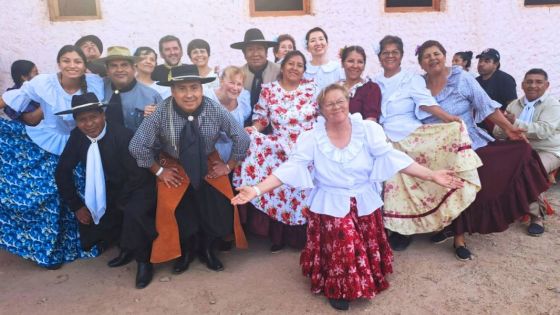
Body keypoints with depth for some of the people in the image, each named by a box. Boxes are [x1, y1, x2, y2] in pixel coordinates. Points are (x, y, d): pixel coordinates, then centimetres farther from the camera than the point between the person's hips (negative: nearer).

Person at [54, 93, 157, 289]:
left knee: (133, 213, -32)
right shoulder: (77, 136, -7)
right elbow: (62, 172, 1)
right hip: (110, 192, 7)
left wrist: (118, 204, -16)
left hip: (136, 190, -7)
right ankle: (127, 248, 22)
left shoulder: (123, 135, -24)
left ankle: (143, 261, -6)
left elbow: (139, 175, -22)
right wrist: (76, 206, -2)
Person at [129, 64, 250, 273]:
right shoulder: (161, 112, -24)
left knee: (222, 205, -14)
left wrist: (229, 166, -5)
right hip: (174, 165, -1)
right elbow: (137, 145, -15)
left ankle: (207, 250, 16)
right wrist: (159, 171, -9)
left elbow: (242, 139, -8)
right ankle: (185, 252, 14)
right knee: (171, 208, -17)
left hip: (208, 163, 1)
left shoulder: (216, 110, -21)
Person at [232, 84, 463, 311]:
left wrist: (432, 175, -17)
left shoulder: (368, 130, -7)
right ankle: (337, 289, 26)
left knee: (367, 252, 11)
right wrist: (256, 189, -25)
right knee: (341, 250, -2)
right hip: (330, 206, -2)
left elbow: (392, 158, -10)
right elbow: (290, 168, -14)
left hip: (364, 204, 2)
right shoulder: (311, 138, -9)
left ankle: (366, 282, 40)